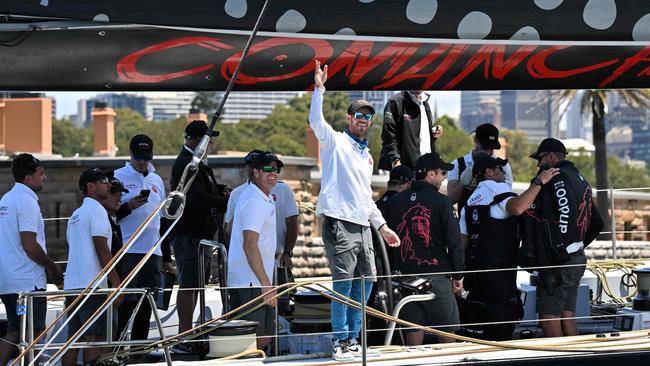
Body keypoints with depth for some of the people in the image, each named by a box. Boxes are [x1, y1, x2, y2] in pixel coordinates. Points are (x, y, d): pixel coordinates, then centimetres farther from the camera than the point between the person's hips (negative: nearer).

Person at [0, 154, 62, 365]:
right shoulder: (27, 202, -15)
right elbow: (30, 245, -21)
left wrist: (46, 266, 21)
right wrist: (52, 267, -6)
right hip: (28, 282, -9)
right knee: (32, 335, -3)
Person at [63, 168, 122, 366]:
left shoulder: (76, 214, 21)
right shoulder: (97, 210, -8)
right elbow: (102, 249, -15)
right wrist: (116, 282, -15)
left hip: (72, 284, 9)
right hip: (91, 286, -9)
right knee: (94, 338, -10)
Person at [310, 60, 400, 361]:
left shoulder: (366, 155, 23)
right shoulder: (335, 142, 2)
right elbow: (315, 121, -19)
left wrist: (382, 226, 24)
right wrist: (319, 88, -26)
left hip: (362, 226, 8)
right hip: (339, 223, -8)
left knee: (366, 280, 8)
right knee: (343, 282, -11)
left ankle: (352, 338, 18)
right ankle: (340, 342, -7)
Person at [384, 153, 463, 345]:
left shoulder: (395, 202, 8)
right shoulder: (440, 201, -6)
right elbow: (454, 242, -6)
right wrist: (458, 276, 2)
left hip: (404, 276, 4)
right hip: (435, 274, -4)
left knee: (413, 328, 7)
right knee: (446, 330, 4)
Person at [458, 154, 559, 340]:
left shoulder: (471, 201, 21)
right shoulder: (498, 189, -5)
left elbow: (463, 240, 17)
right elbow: (517, 208, -27)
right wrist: (539, 182, -20)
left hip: (475, 268, 8)